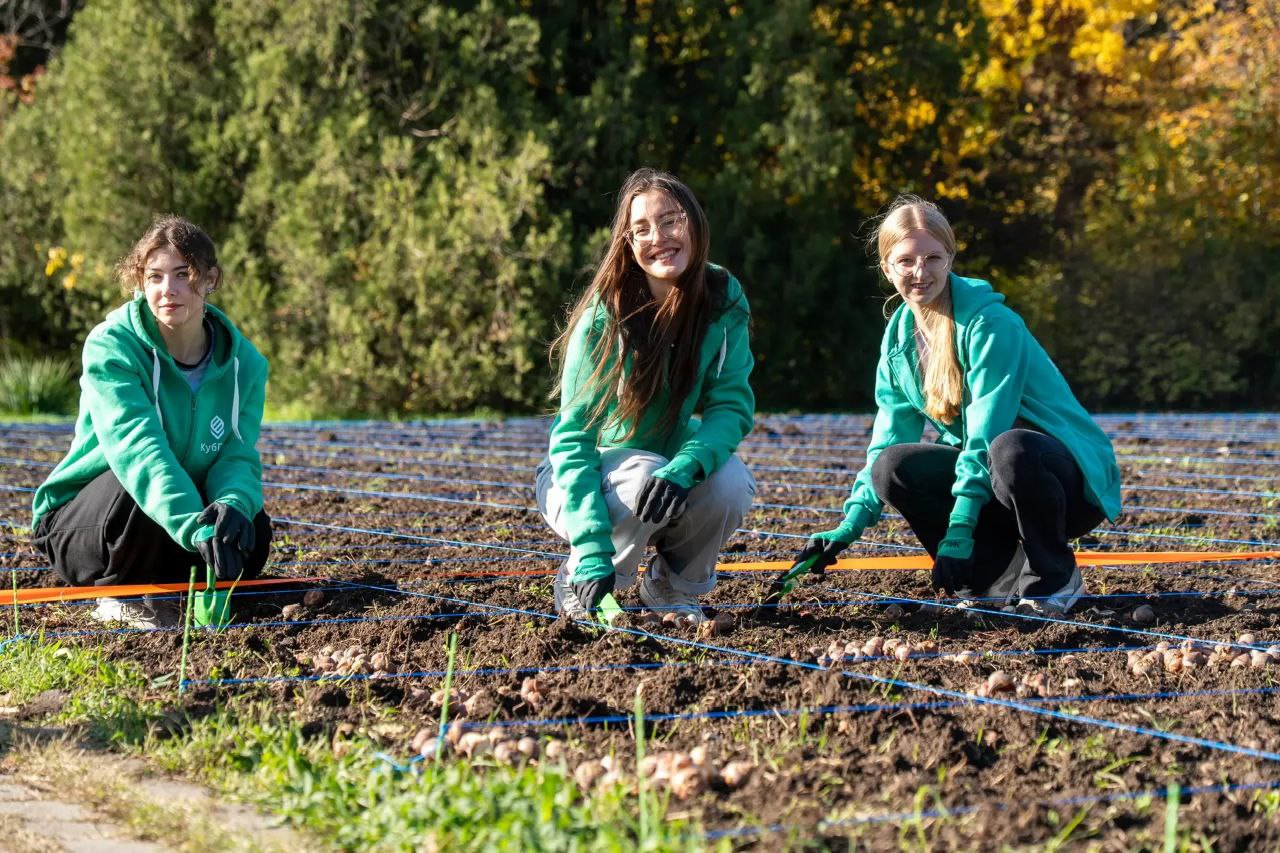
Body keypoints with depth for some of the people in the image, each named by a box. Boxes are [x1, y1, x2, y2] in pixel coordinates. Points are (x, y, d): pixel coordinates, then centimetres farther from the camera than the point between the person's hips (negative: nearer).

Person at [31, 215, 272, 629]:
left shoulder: (244, 362, -5)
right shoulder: (111, 346, -21)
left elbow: (238, 454, -13)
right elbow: (137, 446, -35)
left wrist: (233, 504, -40)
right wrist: (195, 526, -51)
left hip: (182, 514, 5)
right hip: (79, 524, -5)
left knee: (250, 533, -23)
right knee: (137, 489, -36)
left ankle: (158, 586, 6)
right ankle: (118, 595, -7)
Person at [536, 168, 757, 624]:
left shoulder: (723, 300, -13)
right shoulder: (604, 318, -24)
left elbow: (731, 405, -16)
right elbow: (572, 437, -26)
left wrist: (685, 466, -39)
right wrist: (593, 552, -37)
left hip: (669, 463, 3)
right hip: (591, 479, -3)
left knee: (731, 482, -28)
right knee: (644, 476, -36)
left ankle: (672, 586, 2)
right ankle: (577, 579, -6)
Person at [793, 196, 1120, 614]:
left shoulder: (990, 324, -19)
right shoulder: (900, 337, 4)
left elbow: (986, 432, -25)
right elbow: (887, 438, 4)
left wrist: (958, 530, -29)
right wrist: (849, 527, -7)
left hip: (1072, 478, -6)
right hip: (985, 472, 6)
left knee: (1009, 449, -40)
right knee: (895, 465, -17)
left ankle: (1054, 576, -13)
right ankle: (1002, 576, -7)